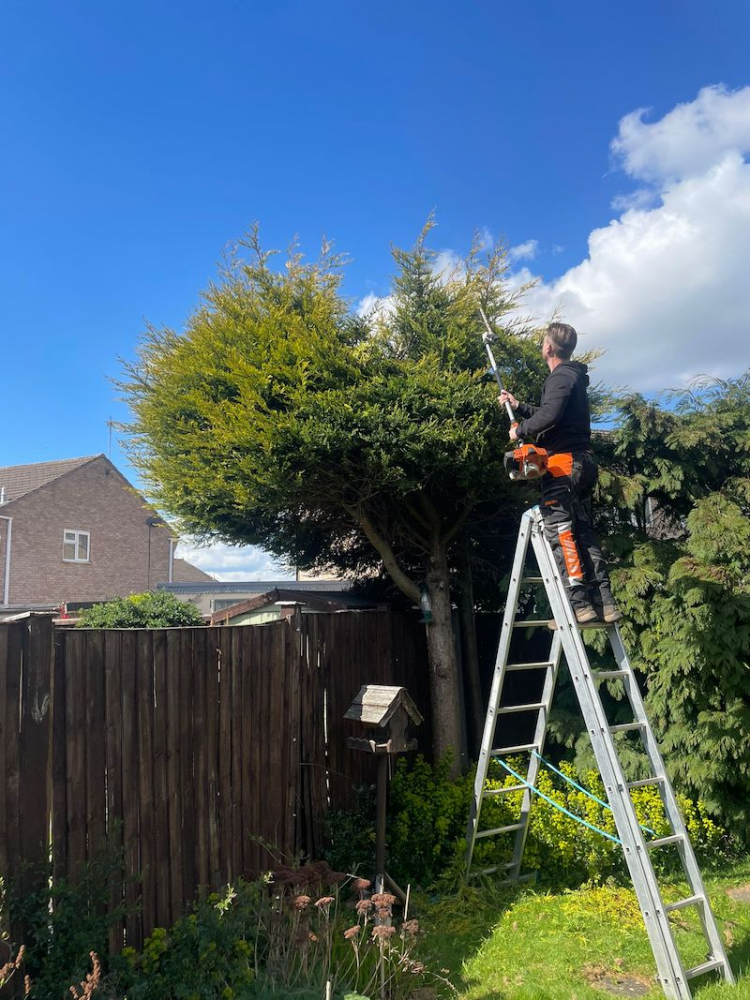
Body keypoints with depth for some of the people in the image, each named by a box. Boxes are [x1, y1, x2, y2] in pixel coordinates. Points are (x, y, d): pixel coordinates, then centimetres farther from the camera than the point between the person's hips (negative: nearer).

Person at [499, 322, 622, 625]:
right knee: (583, 532, 8)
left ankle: (579, 603, -15)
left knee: (560, 531, -10)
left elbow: (548, 416, -23)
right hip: (582, 463, 10)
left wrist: (520, 430, -7)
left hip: (563, 463, -10)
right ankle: (605, 602, 4)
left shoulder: (561, 376, -7)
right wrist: (518, 406, 36)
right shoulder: (573, 377, 25)